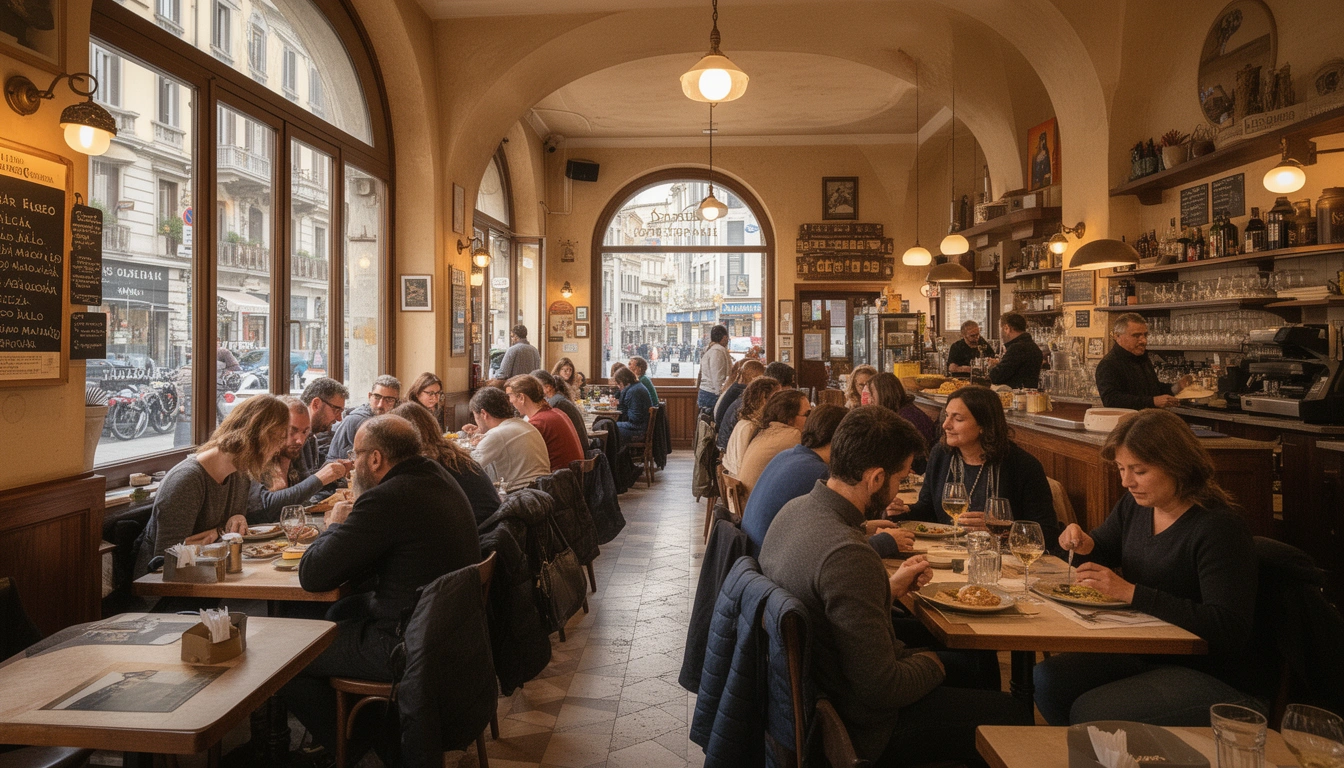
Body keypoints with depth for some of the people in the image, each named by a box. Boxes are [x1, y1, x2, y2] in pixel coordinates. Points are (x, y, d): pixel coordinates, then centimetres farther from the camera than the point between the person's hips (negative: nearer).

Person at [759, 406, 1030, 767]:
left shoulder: (795, 509, -4)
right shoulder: (849, 556, -34)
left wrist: (889, 587, 6)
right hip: (859, 728, -9)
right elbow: (881, 689, -27)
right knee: (1012, 715, 0)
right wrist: (931, 664, -8)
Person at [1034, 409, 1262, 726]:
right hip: (1142, 653, 7)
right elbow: (1105, 550, 21)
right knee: (1048, 679, -11)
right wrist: (1084, 545, -5)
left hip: (1204, 672, -7)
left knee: (1088, 711, -22)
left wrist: (1130, 592, -30)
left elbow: (1226, 625, -28)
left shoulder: (1221, 527, -20)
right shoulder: (1134, 504, 3)